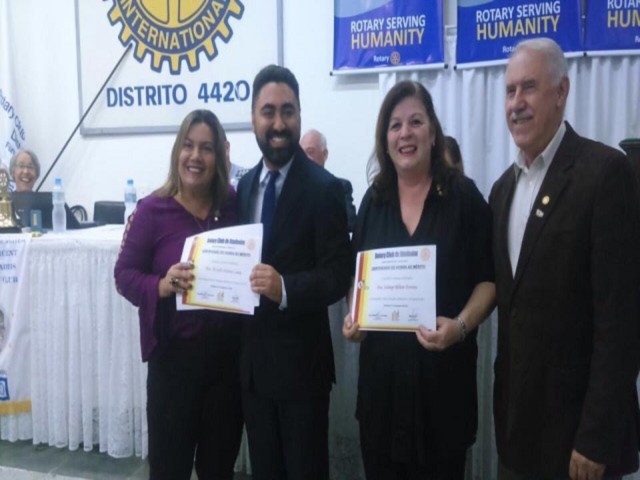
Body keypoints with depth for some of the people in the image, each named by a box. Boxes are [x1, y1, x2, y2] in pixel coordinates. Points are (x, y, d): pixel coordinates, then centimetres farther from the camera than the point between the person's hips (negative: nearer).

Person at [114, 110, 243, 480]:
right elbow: (125, 274, -6)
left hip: (228, 351, 3)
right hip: (174, 353, -2)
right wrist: (162, 286, -24)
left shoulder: (234, 206, 0)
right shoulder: (153, 210, -8)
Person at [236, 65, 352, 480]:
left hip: (300, 360, -5)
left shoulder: (324, 188, -13)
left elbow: (338, 275, -16)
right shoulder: (245, 185, 7)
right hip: (252, 359, 6)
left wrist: (285, 288, -30)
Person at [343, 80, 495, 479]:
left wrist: (462, 325, -20)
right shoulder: (374, 200, 5)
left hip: (444, 366, -3)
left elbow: (489, 279, -4)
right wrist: (354, 317, -5)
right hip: (381, 364, 3)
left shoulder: (463, 196, -5)